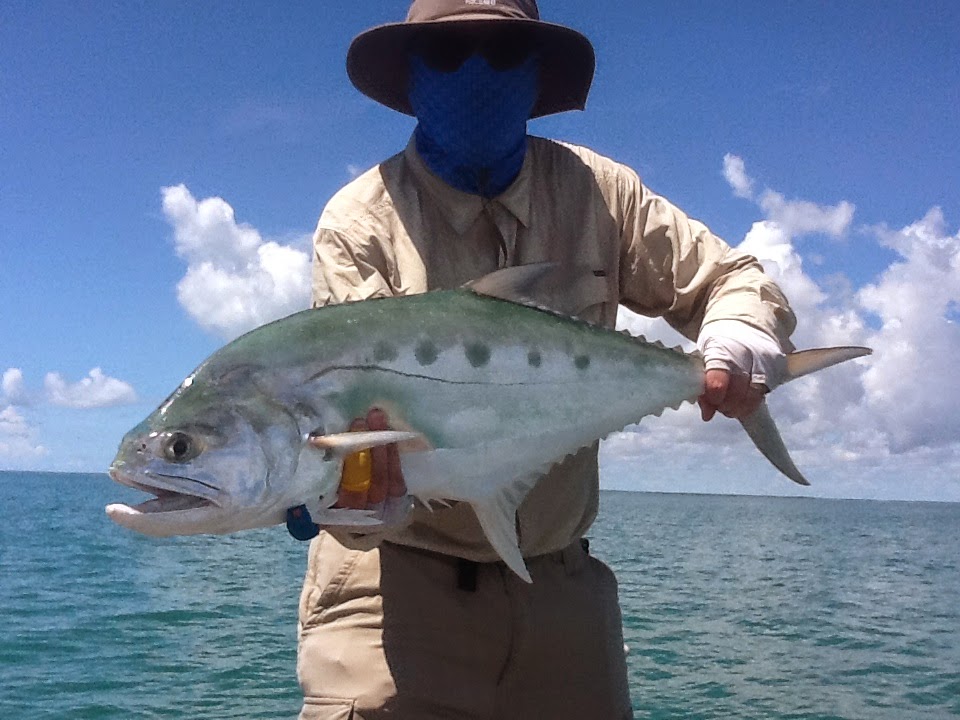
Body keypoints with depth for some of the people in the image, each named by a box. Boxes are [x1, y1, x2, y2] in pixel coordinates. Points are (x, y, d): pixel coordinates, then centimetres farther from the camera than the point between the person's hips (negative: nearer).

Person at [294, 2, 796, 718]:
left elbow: (737, 280, 6)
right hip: (399, 578, -3)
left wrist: (738, 348, -18)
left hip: (560, 579, 4)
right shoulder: (361, 218, -8)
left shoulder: (596, 192, 0)